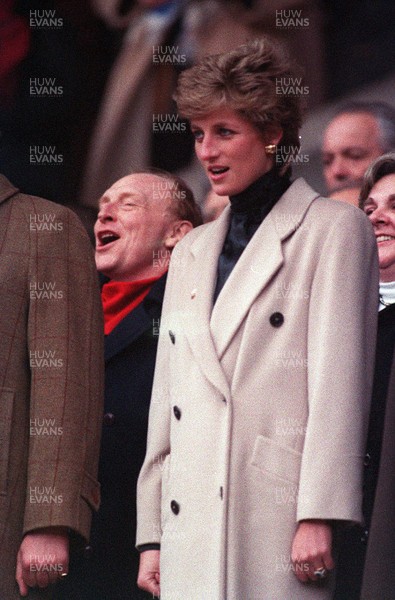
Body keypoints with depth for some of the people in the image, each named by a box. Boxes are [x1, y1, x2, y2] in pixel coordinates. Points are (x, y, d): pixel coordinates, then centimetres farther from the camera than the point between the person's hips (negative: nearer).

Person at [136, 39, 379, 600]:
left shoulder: (334, 228, 2)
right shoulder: (192, 251, 22)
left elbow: (339, 380, -6)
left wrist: (319, 516, -14)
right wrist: (152, 533, 14)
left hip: (279, 511, -5)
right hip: (192, 526, 6)